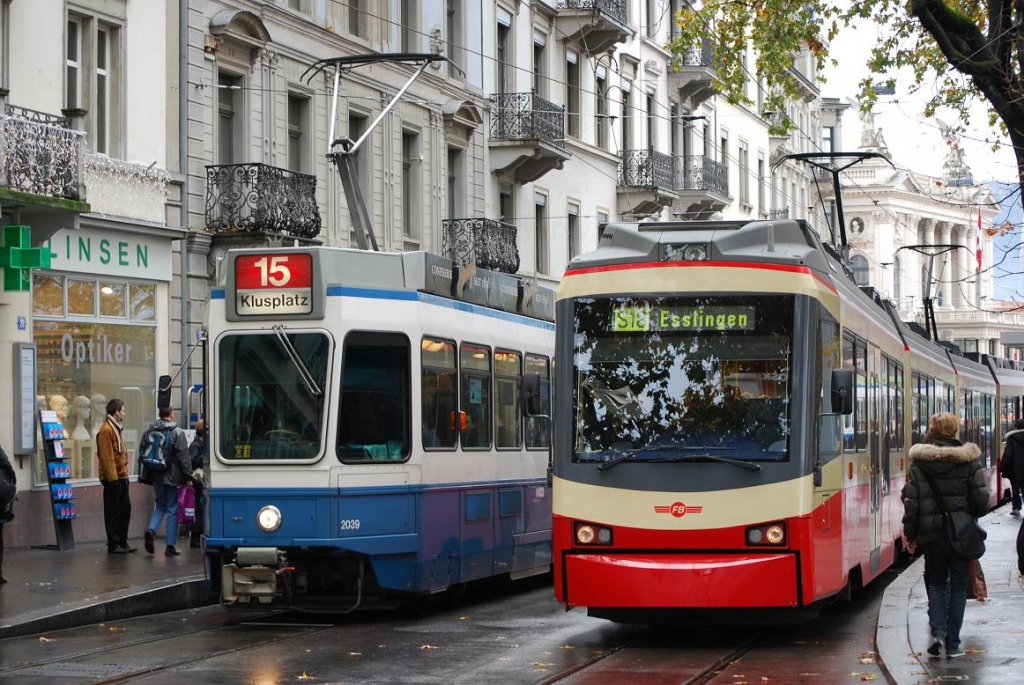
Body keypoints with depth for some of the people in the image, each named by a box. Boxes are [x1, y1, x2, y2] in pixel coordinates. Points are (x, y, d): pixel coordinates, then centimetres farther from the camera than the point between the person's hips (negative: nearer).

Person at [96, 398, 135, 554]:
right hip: (112, 478, -10)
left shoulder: (117, 428, 17)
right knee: (112, 511, -3)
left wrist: (125, 474, 16)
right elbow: (106, 457, -19)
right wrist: (112, 477, -21)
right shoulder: (106, 430, -15)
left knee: (125, 509, 12)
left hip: (121, 477, 10)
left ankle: (122, 542, 19)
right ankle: (113, 545, 2)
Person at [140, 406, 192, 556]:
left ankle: (151, 530, -9)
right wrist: (188, 476, -6)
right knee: (172, 510, 3)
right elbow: (184, 457, -12)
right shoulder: (177, 433, -11)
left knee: (160, 506, 18)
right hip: (173, 476, -4)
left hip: (156, 476, 4)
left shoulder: (148, 430, 5)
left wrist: (146, 475, 18)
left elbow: (142, 452, 10)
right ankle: (170, 545, 3)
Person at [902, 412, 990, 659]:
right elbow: (981, 497, -5)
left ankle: (937, 631, -5)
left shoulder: (919, 462, -4)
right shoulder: (968, 460, -5)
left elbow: (911, 499, -6)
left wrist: (910, 534, 3)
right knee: (958, 587, 9)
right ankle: (953, 644, 8)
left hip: (932, 533, 1)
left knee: (936, 583, 16)